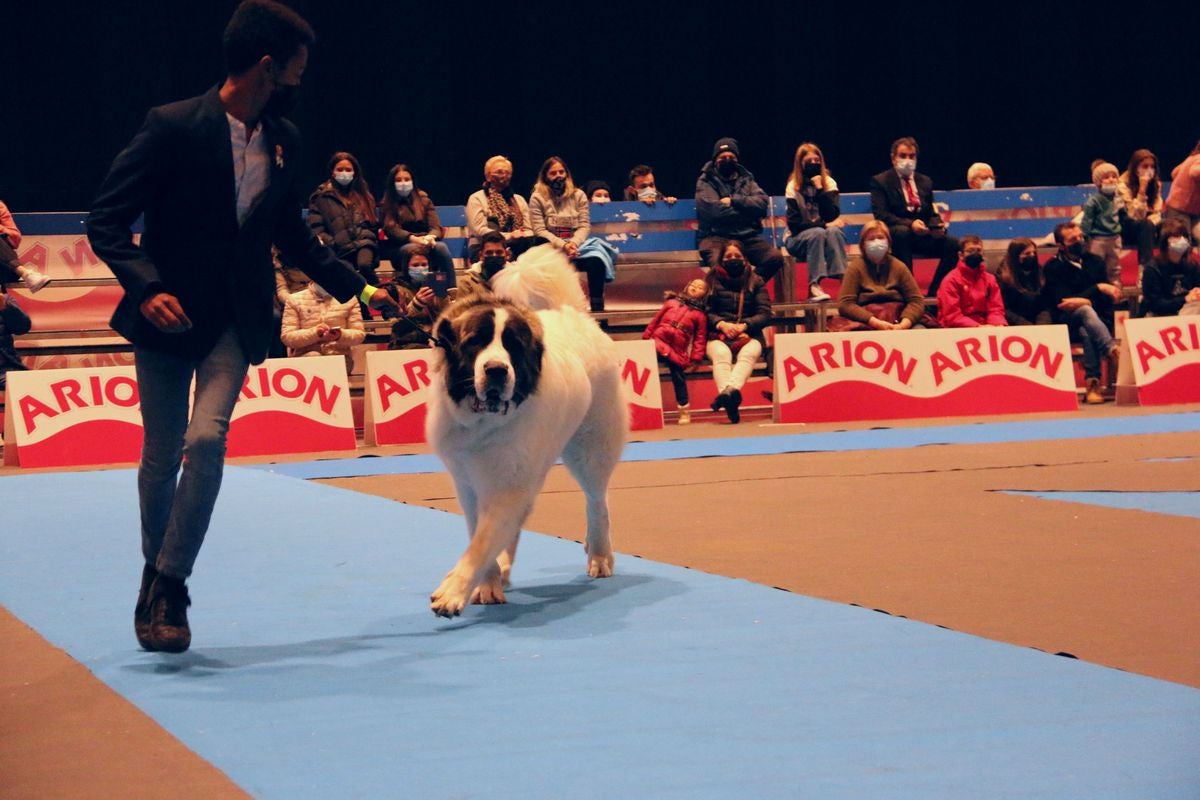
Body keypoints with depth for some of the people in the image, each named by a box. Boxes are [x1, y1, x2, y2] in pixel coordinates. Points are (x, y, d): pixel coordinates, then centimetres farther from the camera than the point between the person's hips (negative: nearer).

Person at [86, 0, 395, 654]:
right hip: (168, 312, -3)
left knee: (207, 437, -18)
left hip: (236, 318, 3)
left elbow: (293, 237, 20)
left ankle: (168, 587, -9)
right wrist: (146, 288, -25)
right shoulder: (173, 127, -13)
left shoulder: (284, 141, 5)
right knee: (162, 454, 6)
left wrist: (357, 287, 16)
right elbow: (106, 221, -12)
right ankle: (155, 572, 30)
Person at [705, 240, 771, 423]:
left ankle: (729, 391, -65)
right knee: (721, 354, -36)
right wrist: (721, 324, -14)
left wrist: (744, 326, -12)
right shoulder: (712, 280, 15)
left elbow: (765, 314, 7)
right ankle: (730, 399, -63)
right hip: (719, 335, 0)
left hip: (749, 334, 1)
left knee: (748, 353, -36)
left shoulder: (755, 281, 16)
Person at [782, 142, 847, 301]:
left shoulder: (829, 183, -1)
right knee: (818, 233, -33)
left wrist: (820, 189, -21)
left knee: (834, 232, -30)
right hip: (798, 239, -2)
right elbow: (794, 224, -14)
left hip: (823, 231, 2)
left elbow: (832, 216, -14)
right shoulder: (793, 187, -8)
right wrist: (824, 225, -20)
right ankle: (814, 286, -41)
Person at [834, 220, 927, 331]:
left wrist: (903, 324, -16)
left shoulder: (898, 266, 13)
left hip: (898, 320, 2)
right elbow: (845, 304, -5)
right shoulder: (856, 267, 6)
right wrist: (876, 323, -18)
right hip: (866, 323, -2)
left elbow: (916, 301, 5)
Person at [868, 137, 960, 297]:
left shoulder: (925, 181, 19)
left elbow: (931, 213, 18)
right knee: (902, 232, -40)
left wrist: (937, 225, -7)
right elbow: (881, 215, -9)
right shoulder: (880, 181, 3)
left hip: (923, 235, 5)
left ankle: (934, 292, -12)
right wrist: (909, 224, -25)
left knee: (954, 244, -21)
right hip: (895, 234, -5)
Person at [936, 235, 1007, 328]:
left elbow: (995, 309, 9)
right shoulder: (952, 280, -3)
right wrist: (977, 326, -23)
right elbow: (952, 316, -11)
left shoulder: (990, 279, 13)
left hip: (985, 329, 5)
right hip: (959, 331, -5)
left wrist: (999, 325, -14)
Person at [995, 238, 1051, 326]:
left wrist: (1041, 325, -7)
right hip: (1016, 327, -4)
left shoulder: (1039, 274, 17)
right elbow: (1004, 310, -6)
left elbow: (1045, 306, 13)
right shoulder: (1003, 277, 2)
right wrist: (1028, 326, -15)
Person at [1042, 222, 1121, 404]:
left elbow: (1106, 300, 3)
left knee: (1088, 333, -37)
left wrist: (1081, 301, -17)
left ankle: (1093, 383, -43)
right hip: (1066, 322, -3)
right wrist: (1098, 289, -14)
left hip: (1096, 318, 3)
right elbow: (1062, 302, -13)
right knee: (1085, 311, -39)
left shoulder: (1095, 261, 11)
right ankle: (1113, 352, -57)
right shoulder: (1053, 267, 0)